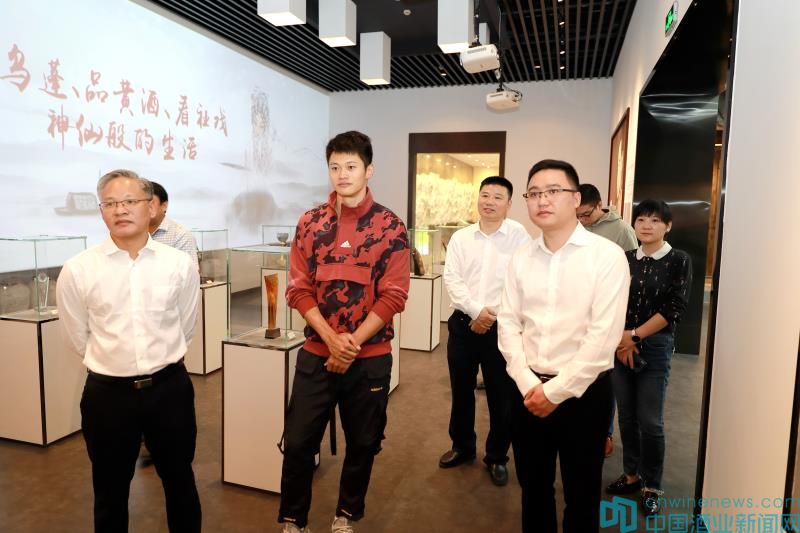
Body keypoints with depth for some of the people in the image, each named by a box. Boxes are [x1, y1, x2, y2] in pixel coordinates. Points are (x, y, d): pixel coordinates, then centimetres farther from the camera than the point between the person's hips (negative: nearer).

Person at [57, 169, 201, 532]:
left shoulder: (181, 265, -7)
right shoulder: (77, 270, -9)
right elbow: (79, 338, 4)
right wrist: (113, 364, 11)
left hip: (169, 388, 1)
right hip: (107, 393, 0)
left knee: (180, 483, 19)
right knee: (110, 493, 18)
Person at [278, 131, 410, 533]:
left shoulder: (390, 227, -5)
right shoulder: (310, 223, 1)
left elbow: (393, 296, -8)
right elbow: (299, 289, -2)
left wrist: (352, 344, -15)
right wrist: (332, 340, -14)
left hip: (370, 357, -1)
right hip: (316, 353, 1)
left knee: (362, 443, 14)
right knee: (298, 441, 8)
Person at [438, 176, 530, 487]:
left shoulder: (518, 236, -4)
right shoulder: (460, 238, 5)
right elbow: (452, 279, -3)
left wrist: (492, 315, -14)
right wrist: (476, 311, -15)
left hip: (502, 326, -3)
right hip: (463, 323, 3)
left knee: (502, 396, 7)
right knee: (461, 391, 16)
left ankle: (497, 457, 27)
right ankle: (462, 446, 37)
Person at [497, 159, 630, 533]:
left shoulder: (607, 256, -11)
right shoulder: (521, 257, 3)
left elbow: (604, 336, -16)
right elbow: (508, 324, 1)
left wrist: (557, 390, -14)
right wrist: (528, 384, -9)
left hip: (583, 393, -4)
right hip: (529, 391, 4)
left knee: (581, 493, 13)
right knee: (533, 485, 19)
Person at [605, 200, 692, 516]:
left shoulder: (679, 261, -3)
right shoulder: (625, 259, 6)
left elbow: (674, 309, -10)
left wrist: (635, 336, -11)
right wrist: (620, 339, -10)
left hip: (655, 347, -3)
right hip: (620, 346, 3)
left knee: (650, 421, 1)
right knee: (627, 417, 11)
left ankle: (651, 486, 19)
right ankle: (632, 474, 28)